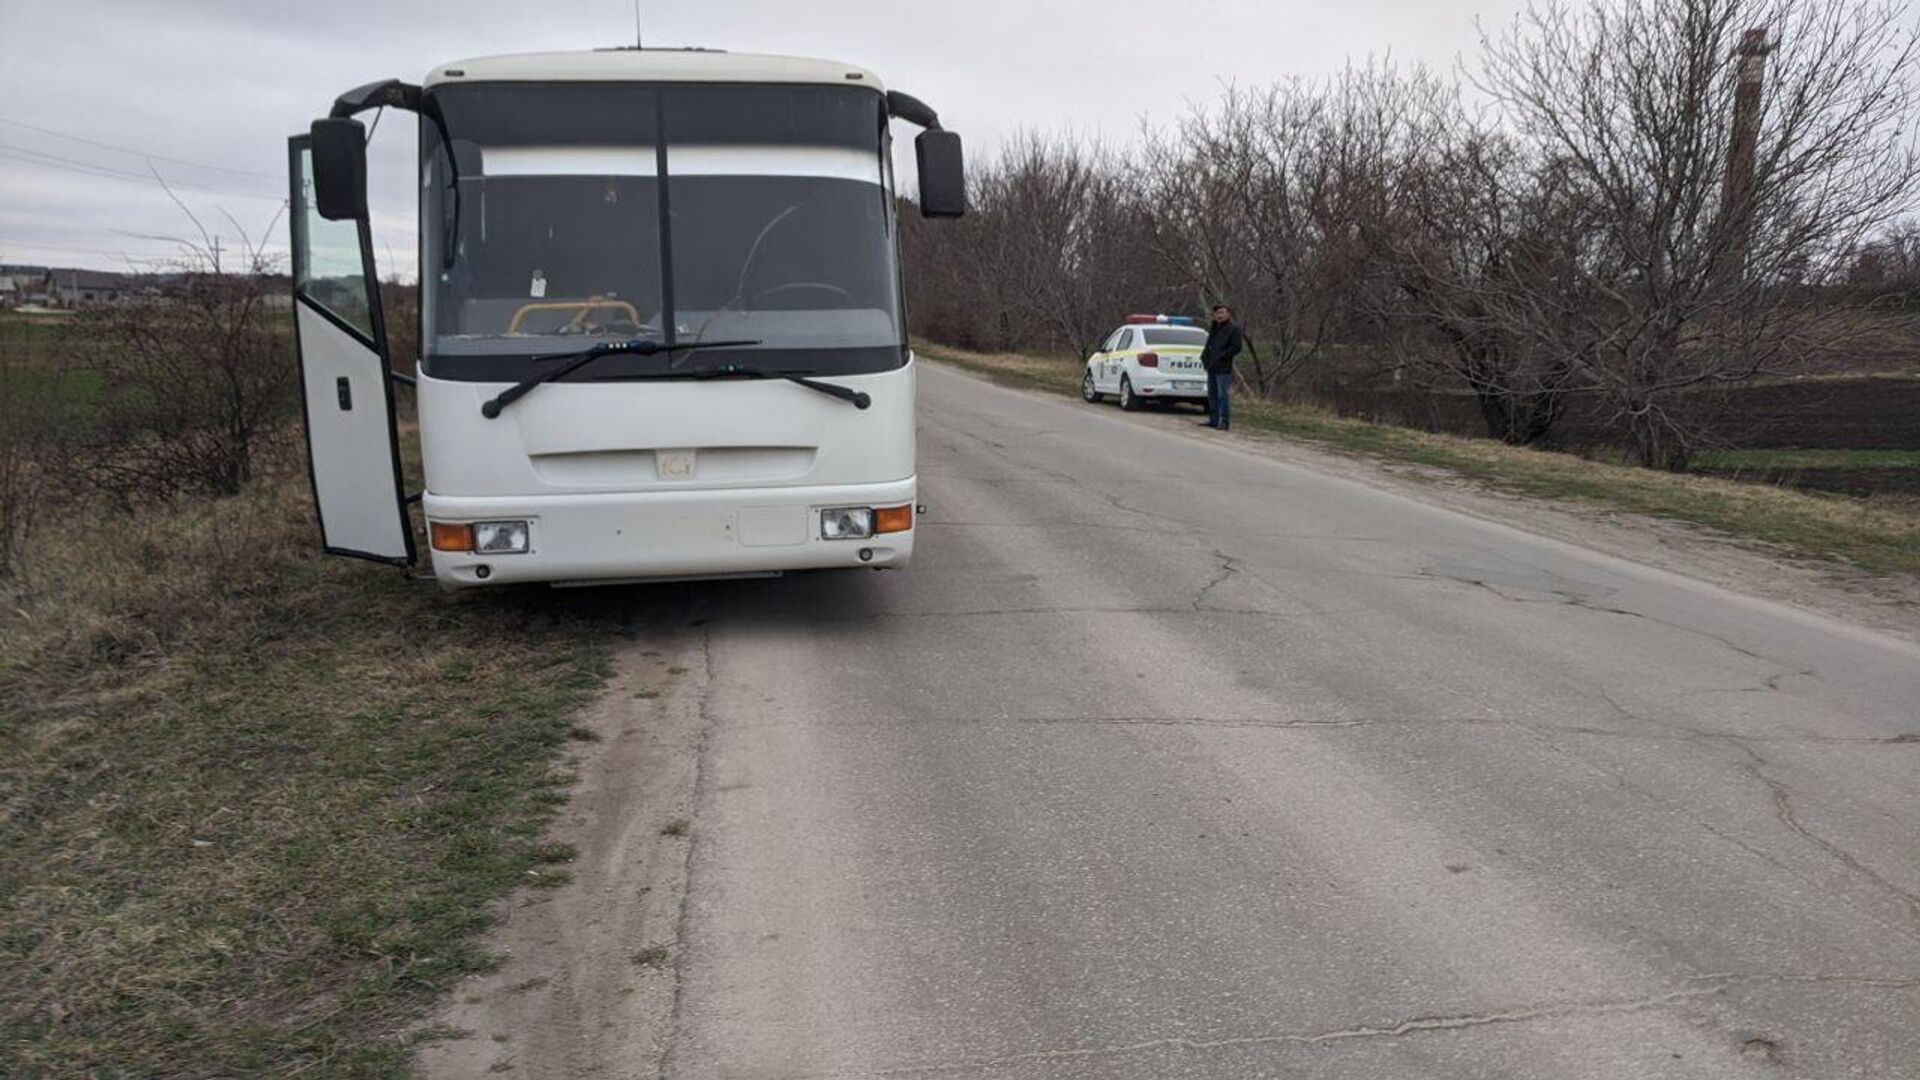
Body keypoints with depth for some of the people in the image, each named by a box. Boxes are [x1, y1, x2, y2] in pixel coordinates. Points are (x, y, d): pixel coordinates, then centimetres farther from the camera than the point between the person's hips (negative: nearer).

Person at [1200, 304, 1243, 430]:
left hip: (1223, 369, -8)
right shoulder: (1213, 328, 18)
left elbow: (1236, 347, -13)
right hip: (1211, 368, 8)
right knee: (1212, 395, 10)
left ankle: (1223, 422, -6)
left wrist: (1221, 356, -17)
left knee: (1222, 395, -8)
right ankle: (1213, 420, 17)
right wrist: (1204, 356, 10)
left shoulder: (1234, 329, -6)